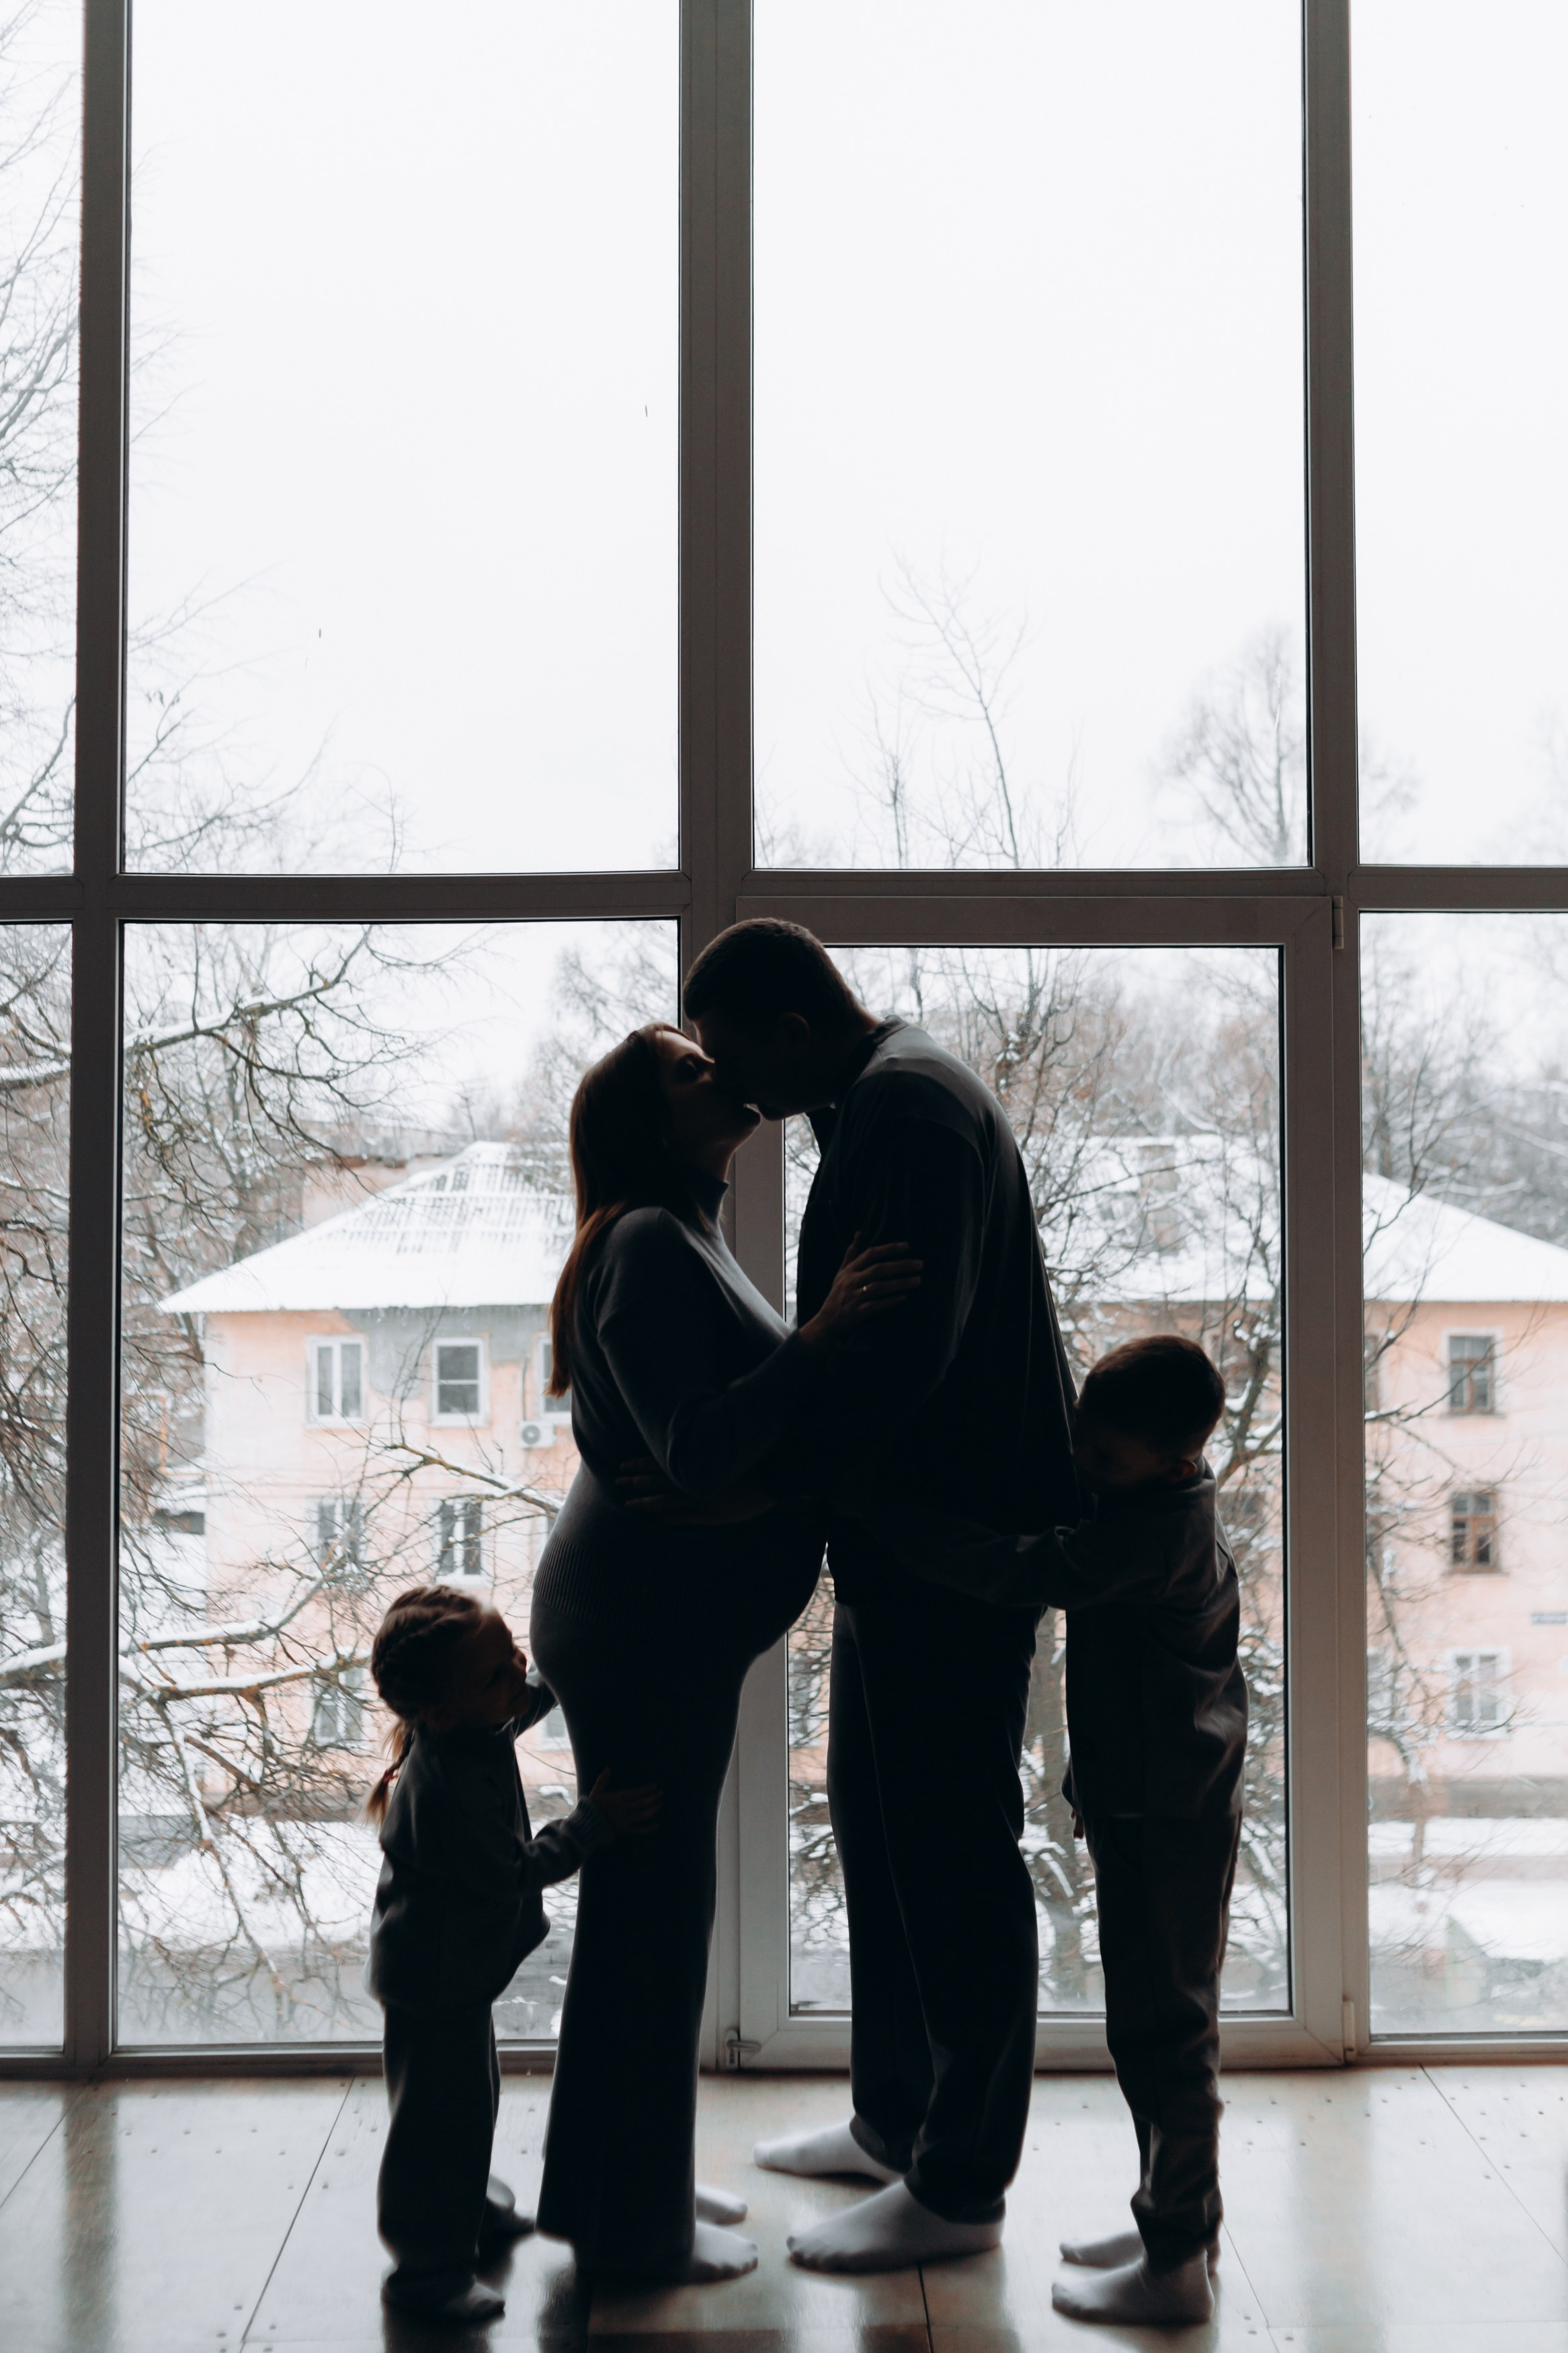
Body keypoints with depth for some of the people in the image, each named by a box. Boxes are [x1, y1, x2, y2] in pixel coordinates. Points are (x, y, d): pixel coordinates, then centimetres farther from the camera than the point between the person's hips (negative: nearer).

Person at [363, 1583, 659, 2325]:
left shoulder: (481, 1723, -9)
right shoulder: (447, 1787, -36)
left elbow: (537, 1694, 15)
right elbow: (514, 1870, -27)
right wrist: (595, 1821, -24)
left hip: (461, 1964, 10)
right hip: (435, 1977, -10)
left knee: (470, 2100, 28)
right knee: (442, 2117, 4)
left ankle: (474, 2212, 48)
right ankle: (427, 2270, 19)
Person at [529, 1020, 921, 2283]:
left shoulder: (687, 1239, 15)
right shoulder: (648, 1245, -18)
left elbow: (743, 1429, 20)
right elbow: (696, 1453, -27)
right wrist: (823, 1331, -31)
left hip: (671, 1624, 11)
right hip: (641, 1626, -11)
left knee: (655, 1902, 18)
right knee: (650, 1907, -1)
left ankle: (635, 2181, 31)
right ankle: (632, 2224, 12)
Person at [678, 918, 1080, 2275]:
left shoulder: (909, 1109, -18)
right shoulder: (877, 1103, 15)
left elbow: (903, 1345, -28)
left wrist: (762, 1485, -27)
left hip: (961, 1545, -11)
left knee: (953, 1854, -2)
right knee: (875, 1821, 19)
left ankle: (960, 2186, 10)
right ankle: (896, 2122, 33)